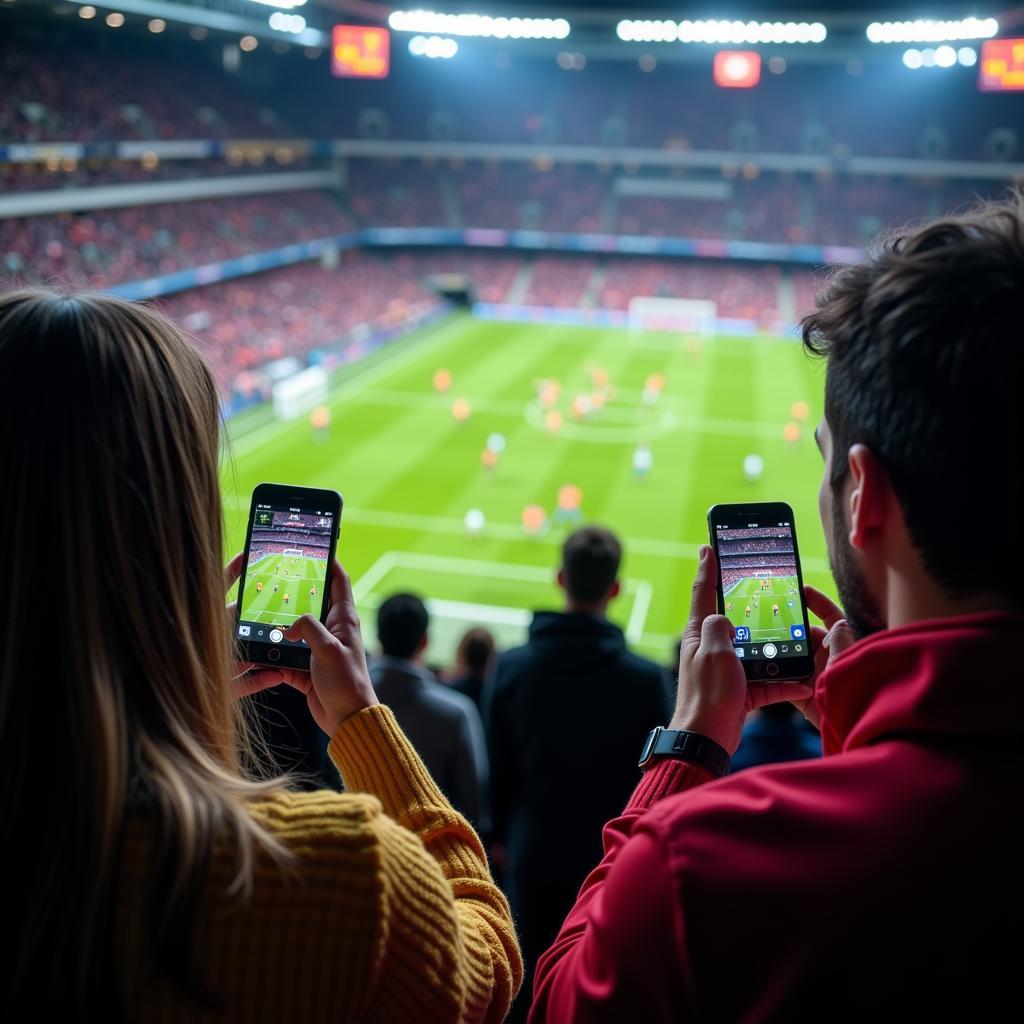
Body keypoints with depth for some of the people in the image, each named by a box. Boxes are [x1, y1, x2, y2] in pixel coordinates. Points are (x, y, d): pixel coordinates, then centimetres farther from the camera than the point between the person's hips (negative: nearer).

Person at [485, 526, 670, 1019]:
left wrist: (502, 835, 13)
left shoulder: (511, 667, -10)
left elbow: (498, 768, -1)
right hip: (613, 854, -1)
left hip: (534, 853, 2)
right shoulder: (646, 679, -17)